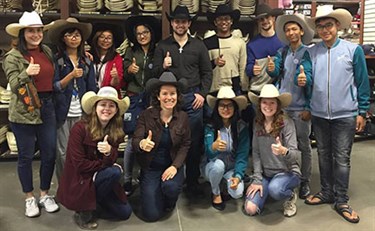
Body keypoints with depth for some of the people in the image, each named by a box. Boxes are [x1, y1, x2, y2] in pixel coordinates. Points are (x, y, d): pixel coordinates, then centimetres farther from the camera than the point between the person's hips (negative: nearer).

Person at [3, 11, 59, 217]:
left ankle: (45, 194, 27)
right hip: (24, 112, -4)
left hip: (48, 108, 4)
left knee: (49, 154, 9)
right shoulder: (13, 57, -6)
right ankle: (29, 198, 24)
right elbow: (14, 86, -11)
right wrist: (26, 73, -28)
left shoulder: (47, 52, 8)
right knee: (26, 156, 7)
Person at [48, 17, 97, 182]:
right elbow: (54, 87, -5)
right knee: (63, 153, 0)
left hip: (82, 113, 3)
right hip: (63, 113, -3)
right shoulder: (57, 60, 2)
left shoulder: (87, 61, 12)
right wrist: (71, 75, -17)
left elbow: (92, 89, 13)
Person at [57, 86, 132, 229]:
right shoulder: (80, 128, -20)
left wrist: (109, 152, -32)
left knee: (125, 213, -1)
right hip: (78, 181, -6)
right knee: (114, 172, -28)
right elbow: (79, 164, -21)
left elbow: (111, 162, -9)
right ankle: (84, 212, -11)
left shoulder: (115, 130, -3)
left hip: (98, 179, 6)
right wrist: (105, 165, -12)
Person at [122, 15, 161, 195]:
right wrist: (129, 70, -11)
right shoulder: (131, 52, 11)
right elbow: (124, 78, 9)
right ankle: (127, 180, 7)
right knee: (132, 140, -3)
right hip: (134, 99, 0)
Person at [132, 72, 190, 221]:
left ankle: (170, 203, 6)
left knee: (171, 187, -34)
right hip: (150, 167, 0)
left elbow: (185, 145, -4)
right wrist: (142, 144, -42)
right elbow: (135, 141, -17)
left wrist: (175, 166, -19)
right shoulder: (146, 115, -12)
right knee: (152, 215, -7)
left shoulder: (183, 117, -5)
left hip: (173, 165, 1)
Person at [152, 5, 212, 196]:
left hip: (193, 98, 0)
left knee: (194, 141, 3)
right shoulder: (162, 46, 7)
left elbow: (207, 72, 9)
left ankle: (192, 182, 16)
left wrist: (202, 94, -2)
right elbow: (154, 74, 5)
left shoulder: (198, 45, 8)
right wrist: (163, 67, -16)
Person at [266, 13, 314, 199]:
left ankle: (305, 181, 18)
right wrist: (271, 70, -29)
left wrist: (309, 107, -12)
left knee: (303, 145, 8)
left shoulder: (308, 53, -7)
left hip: (300, 107, -4)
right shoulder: (282, 52, 5)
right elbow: (276, 74, -6)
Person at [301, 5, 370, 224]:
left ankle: (342, 201, 13)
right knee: (324, 154, 14)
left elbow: (362, 83, -2)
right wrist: (303, 80, -18)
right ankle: (326, 192, 28)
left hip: (345, 114, -3)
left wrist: (362, 112, -4)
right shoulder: (312, 52, 3)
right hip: (319, 113, 3)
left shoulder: (353, 49, -4)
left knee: (342, 158, 3)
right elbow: (310, 79, 6)